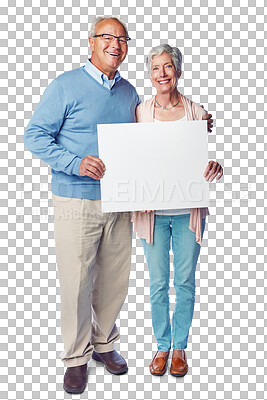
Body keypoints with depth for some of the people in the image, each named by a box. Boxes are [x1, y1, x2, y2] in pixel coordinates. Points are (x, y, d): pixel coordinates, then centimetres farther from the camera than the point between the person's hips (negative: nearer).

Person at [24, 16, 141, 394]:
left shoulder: (129, 93, 13)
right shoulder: (66, 86, -4)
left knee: (115, 279, 13)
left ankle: (104, 342, 34)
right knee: (77, 282, 1)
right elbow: (34, 136, -7)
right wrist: (75, 163, -21)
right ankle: (77, 356, 21)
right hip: (77, 203, -5)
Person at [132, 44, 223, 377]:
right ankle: (162, 345, 29)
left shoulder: (196, 111, 2)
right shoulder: (140, 112, 2)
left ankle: (180, 347, 28)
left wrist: (215, 167, -18)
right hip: (152, 210, 0)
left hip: (188, 209, 1)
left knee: (185, 280, 10)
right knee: (158, 282, 9)